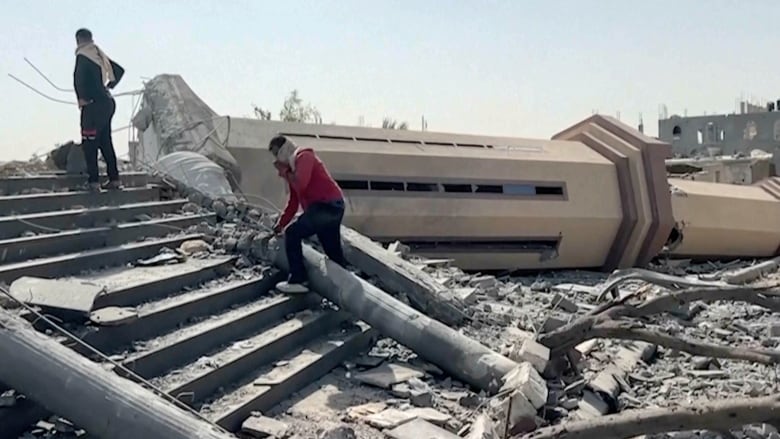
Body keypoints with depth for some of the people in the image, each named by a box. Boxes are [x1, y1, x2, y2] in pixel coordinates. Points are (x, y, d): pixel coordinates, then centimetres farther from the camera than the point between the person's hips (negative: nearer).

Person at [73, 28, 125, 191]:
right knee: (106, 142, 12)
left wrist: (81, 97, -11)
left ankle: (93, 181, -6)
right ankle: (114, 179, 13)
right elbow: (119, 70, 25)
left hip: (94, 104, -8)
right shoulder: (100, 54, 15)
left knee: (89, 144, -4)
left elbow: (78, 78, -23)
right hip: (107, 102, 8)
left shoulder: (82, 55, -9)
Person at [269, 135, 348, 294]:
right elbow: (294, 201, 24)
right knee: (333, 251, 14)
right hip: (331, 207, 10)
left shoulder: (304, 157, -6)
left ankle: (298, 281, -12)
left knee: (293, 233, -11)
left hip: (326, 206, -10)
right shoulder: (292, 166, 23)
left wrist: (284, 172, -7)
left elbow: (300, 184, -24)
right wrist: (281, 223, 20)